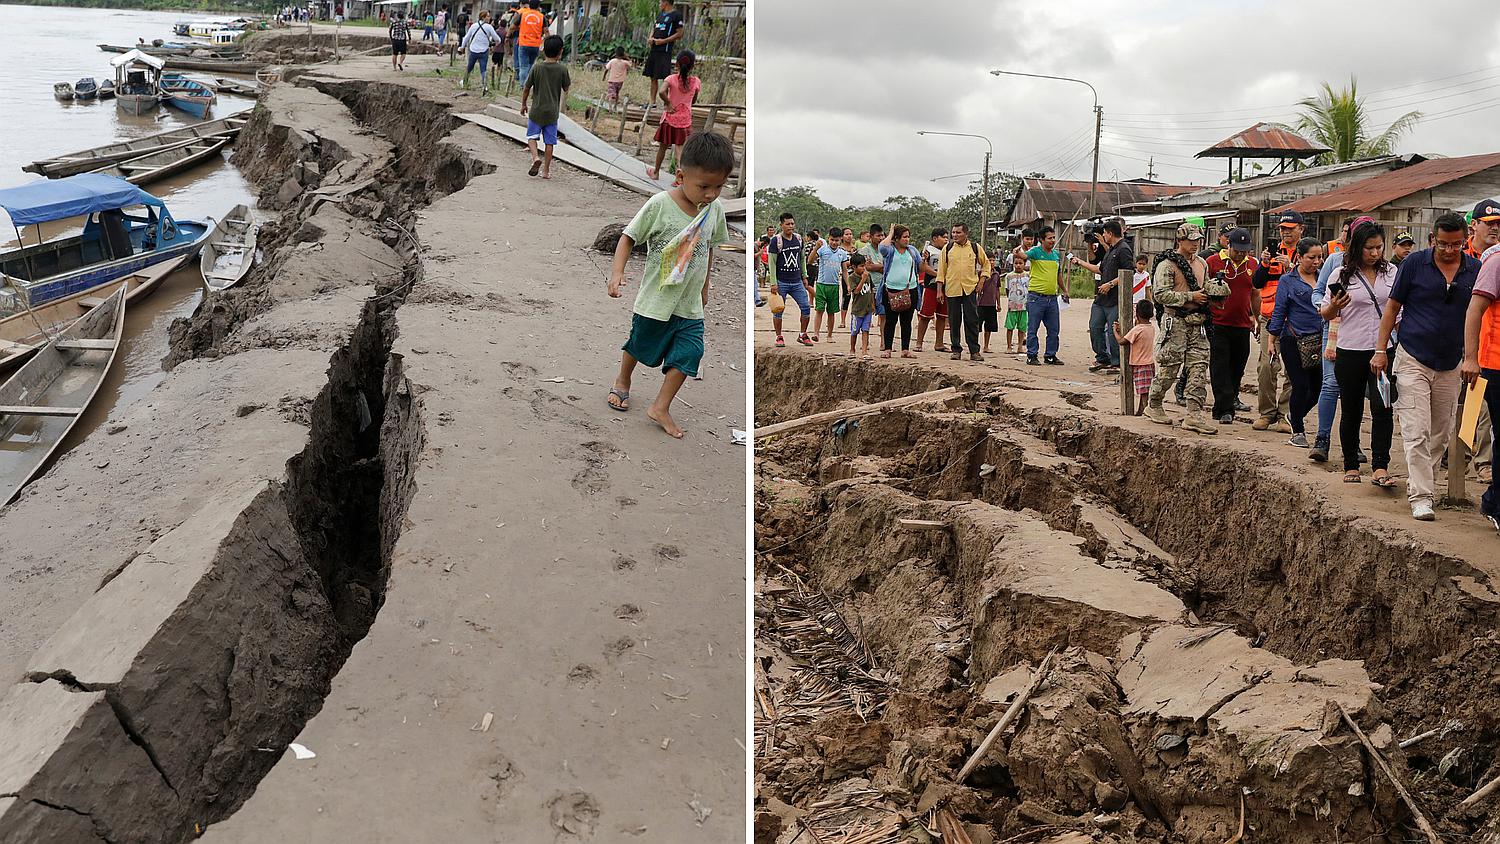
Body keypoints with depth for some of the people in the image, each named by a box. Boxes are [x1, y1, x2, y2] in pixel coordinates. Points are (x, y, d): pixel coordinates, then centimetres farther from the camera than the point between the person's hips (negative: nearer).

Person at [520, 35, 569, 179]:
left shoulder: (537, 69, -6)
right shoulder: (562, 69, -8)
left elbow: (526, 88, 1)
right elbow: (566, 89, 4)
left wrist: (523, 104, 15)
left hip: (537, 110, -1)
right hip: (552, 112, 1)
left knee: (531, 136, 11)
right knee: (550, 141, 7)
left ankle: (535, 157, -14)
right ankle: (546, 170, 9)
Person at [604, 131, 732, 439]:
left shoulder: (716, 210, -7)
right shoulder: (660, 204, -21)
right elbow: (628, 237, -13)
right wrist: (618, 270, -26)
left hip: (690, 304, 3)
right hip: (655, 299, -3)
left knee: (688, 355, -3)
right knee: (639, 345, 18)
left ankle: (661, 408, 13)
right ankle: (622, 382, 47)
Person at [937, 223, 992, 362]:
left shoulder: (975, 248, 5)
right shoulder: (947, 249, 5)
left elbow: (986, 264, 17)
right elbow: (941, 269, 6)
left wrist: (981, 281, 6)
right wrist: (939, 290, 2)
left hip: (970, 289, -1)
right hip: (951, 289, 1)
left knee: (972, 320, -3)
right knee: (954, 321, 4)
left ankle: (974, 351, 2)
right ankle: (956, 350, 12)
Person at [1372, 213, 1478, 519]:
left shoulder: (1476, 270, 4)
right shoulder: (1415, 263, -4)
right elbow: (1392, 307, 2)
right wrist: (1380, 350, -2)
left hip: (1451, 367, 4)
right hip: (1413, 361, -4)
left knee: (1440, 435, 12)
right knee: (1416, 433, -10)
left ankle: (1419, 482, 27)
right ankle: (1420, 497, -10)